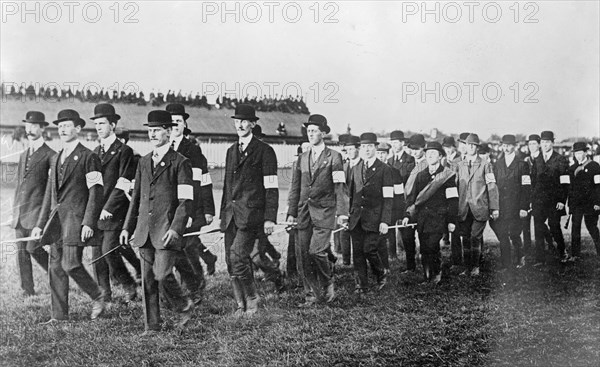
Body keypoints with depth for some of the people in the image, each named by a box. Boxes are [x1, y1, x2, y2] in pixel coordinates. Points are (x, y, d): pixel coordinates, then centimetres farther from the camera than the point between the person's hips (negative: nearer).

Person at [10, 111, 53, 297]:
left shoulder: (50, 155, -4)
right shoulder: (23, 155, 18)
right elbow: (18, 184, 20)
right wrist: (14, 211, 16)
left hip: (37, 210, -7)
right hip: (20, 212, 7)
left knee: (33, 248, -12)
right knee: (21, 251, 4)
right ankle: (27, 290, 11)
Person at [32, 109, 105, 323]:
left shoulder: (88, 157, -5)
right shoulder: (55, 159, 18)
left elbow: (96, 192, -10)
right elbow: (49, 194, 20)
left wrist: (88, 223, -17)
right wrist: (40, 224, 16)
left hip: (76, 218, -7)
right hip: (57, 219, 7)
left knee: (70, 264, -13)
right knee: (55, 267, 5)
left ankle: (97, 299, 8)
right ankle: (59, 315, 12)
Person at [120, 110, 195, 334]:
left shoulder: (180, 163, -4)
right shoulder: (144, 162, 15)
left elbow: (186, 201, -9)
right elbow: (136, 197, 19)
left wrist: (176, 228, -19)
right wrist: (127, 227, 14)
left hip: (167, 230, -6)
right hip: (144, 230, 6)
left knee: (162, 275, -11)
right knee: (147, 279, 6)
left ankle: (185, 307, 15)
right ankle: (151, 325, 16)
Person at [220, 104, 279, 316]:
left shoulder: (264, 151, -2)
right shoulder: (231, 151, 18)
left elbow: (271, 189, -6)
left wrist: (270, 218, -13)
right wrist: (223, 214, 18)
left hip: (251, 214, -6)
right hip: (231, 215, 6)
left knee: (238, 256, -17)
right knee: (231, 261, 5)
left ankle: (252, 299, 2)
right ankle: (241, 305, 17)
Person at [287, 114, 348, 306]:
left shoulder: (333, 157, 0)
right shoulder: (302, 158, 15)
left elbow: (340, 187, -4)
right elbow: (295, 188, 17)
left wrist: (342, 213, -11)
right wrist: (291, 213, 11)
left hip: (324, 211, -5)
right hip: (304, 212, 5)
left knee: (316, 251, -17)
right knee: (302, 255, 1)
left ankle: (328, 282, 10)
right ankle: (311, 295, 12)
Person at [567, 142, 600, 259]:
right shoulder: (572, 168, 13)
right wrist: (570, 203, 9)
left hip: (590, 203, -4)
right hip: (576, 203, 4)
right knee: (575, 227, 0)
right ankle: (575, 254, 3)